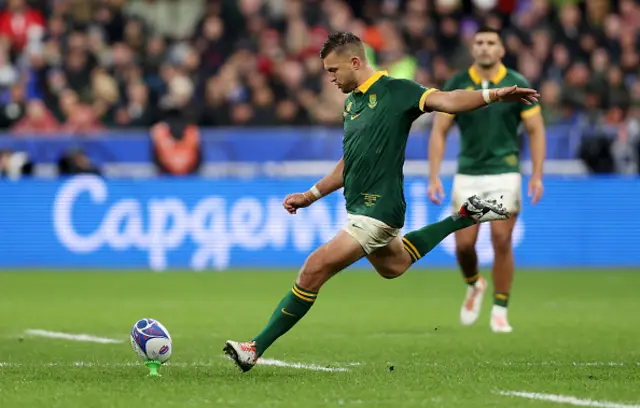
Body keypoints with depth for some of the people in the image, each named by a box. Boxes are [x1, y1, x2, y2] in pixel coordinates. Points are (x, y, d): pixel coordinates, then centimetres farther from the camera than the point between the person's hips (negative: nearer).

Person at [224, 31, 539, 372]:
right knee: (393, 266, 32)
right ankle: (466, 215, 39)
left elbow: (445, 101, -24)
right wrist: (311, 195, 23)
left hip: (377, 210, -10)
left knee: (315, 270, -14)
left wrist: (493, 95, -39)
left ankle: (257, 348, -10)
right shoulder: (351, 104, 14)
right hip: (360, 206, 10)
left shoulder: (395, 91, -12)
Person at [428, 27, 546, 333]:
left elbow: (535, 130, 1)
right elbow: (439, 132, 2)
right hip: (467, 175, 1)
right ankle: (473, 285, 29)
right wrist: (434, 177, -6)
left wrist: (537, 176, -7)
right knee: (464, 243, -4)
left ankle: (500, 311, 3)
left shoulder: (517, 85, -3)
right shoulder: (456, 85, 0)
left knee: (502, 241, -8)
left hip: (505, 173, -1)